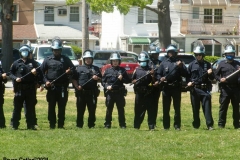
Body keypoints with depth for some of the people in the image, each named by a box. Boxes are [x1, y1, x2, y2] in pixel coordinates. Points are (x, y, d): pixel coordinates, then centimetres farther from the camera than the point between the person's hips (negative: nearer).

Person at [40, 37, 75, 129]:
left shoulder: (65, 60, 12)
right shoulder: (47, 60, 9)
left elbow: (73, 69, 14)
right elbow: (41, 71, 7)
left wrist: (69, 71, -9)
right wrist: (45, 81, -7)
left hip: (62, 87, 0)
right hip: (51, 87, 0)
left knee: (62, 107, 1)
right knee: (51, 107, 1)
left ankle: (61, 125, 7)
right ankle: (52, 124, 7)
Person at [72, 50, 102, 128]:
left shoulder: (96, 68, 14)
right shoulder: (79, 68, 9)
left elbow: (100, 78, 16)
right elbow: (74, 79, 6)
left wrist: (97, 78, -7)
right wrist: (77, 86, -11)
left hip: (92, 92, 1)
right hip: (81, 92, -1)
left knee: (92, 110, 3)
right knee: (80, 110, 0)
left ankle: (91, 125, 10)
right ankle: (79, 125, 6)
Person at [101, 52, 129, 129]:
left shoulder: (122, 70, 8)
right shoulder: (107, 71, 9)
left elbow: (127, 81, 8)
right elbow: (103, 81, 9)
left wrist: (122, 79, -11)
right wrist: (106, 86, -9)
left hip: (119, 93, 0)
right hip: (110, 93, 0)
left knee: (121, 109, 2)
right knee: (109, 109, 3)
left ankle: (122, 124, 8)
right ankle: (107, 124, 9)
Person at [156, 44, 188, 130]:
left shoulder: (179, 62, 8)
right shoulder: (164, 63, 12)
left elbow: (185, 74, 0)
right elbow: (158, 74, 12)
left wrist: (180, 67, -16)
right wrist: (160, 78, -9)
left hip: (176, 88, -1)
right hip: (166, 88, 1)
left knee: (177, 108, 0)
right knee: (166, 108, 3)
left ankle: (177, 126, 4)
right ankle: (166, 126, 9)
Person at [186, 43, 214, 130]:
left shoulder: (207, 64, 8)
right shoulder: (192, 64, 8)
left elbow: (212, 78, 9)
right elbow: (187, 76, 11)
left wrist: (210, 74, -12)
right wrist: (189, 82, -8)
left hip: (205, 89, -1)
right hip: (194, 89, 1)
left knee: (207, 107, -8)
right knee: (195, 109, 5)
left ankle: (210, 125, -11)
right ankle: (196, 125, 13)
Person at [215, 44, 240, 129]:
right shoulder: (222, 64, 8)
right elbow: (216, 74, 9)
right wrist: (220, 79, -11)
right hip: (225, 88, -2)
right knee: (223, 106, -2)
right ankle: (221, 124, 2)